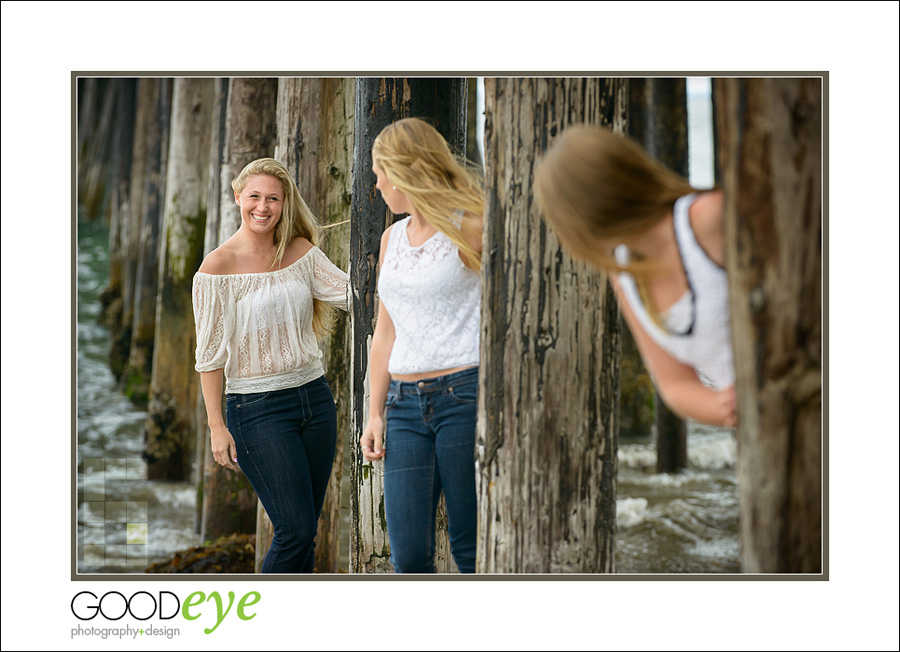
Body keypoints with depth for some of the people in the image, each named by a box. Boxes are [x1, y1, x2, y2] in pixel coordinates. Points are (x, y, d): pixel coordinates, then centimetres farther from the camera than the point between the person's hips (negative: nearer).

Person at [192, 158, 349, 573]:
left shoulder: (302, 253, 7)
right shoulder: (218, 267, -8)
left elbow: (350, 293, -3)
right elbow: (210, 354, -7)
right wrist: (216, 426, -9)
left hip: (314, 398, 5)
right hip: (257, 409, -5)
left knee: (304, 532, 8)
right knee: (295, 529, -11)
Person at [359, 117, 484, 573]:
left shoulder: (467, 227, -2)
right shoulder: (392, 238, 18)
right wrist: (374, 413, 13)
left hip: (464, 395, -6)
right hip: (404, 402, 6)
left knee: (469, 547, -3)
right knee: (407, 556, -1)